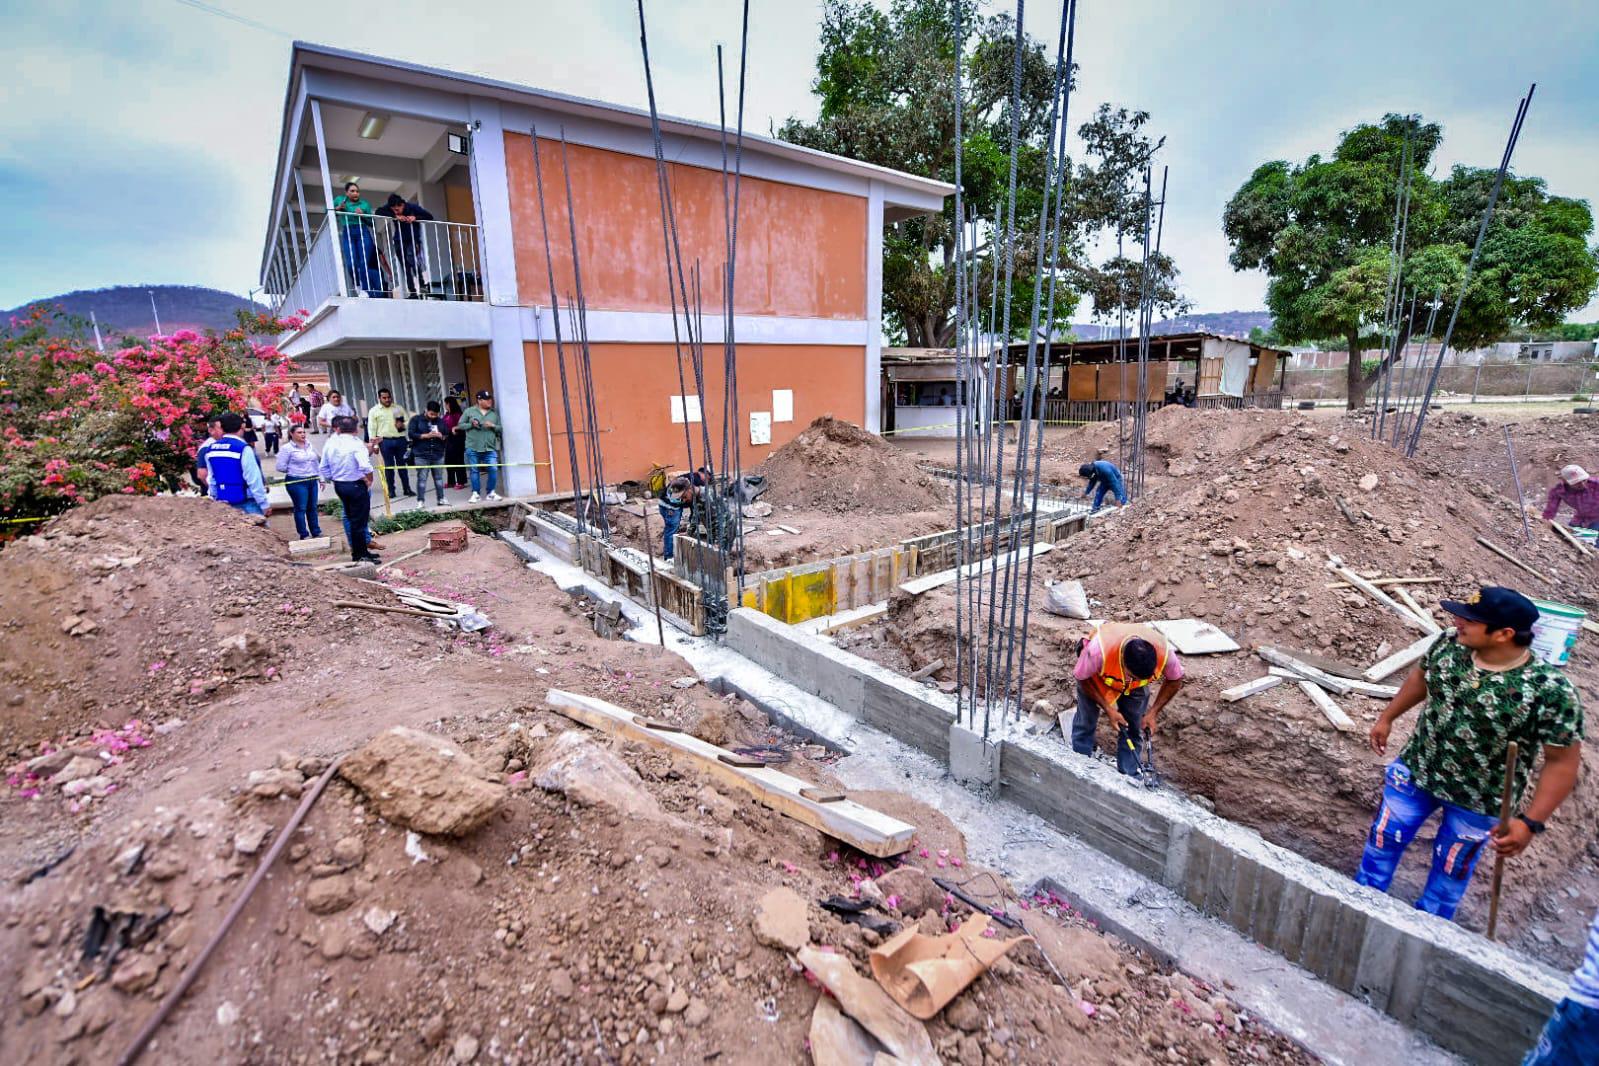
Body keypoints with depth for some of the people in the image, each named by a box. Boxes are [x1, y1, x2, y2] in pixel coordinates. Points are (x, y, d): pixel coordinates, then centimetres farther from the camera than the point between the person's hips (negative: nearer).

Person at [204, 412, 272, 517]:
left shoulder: (211, 449, 5)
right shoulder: (243, 448, -17)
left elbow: (211, 479, 12)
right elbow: (254, 480, -17)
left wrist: (215, 499, 23)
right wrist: (264, 504, -12)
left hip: (224, 503, 7)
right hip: (247, 503, -7)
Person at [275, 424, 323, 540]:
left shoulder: (309, 445, 10)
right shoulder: (287, 448, -7)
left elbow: (317, 460, 17)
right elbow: (281, 467, -8)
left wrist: (320, 477, 14)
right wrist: (293, 470, 0)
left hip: (312, 481, 6)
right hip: (296, 482, -5)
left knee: (312, 507, 12)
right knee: (301, 508, -2)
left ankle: (316, 532, 20)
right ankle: (304, 535, 5)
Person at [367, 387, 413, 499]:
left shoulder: (399, 408, 11)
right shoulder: (374, 411, 4)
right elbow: (371, 429, 3)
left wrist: (403, 425, -10)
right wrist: (374, 444, -3)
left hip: (400, 440, 2)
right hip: (385, 441, -2)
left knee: (402, 465, 7)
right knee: (388, 466, 2)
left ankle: (407, 488, 13)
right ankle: (391, 491, 8)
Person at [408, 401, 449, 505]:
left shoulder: (440, 421, 12)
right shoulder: (416, 419, 2)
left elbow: (447, 435, 14)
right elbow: (411, 434, -6)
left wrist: (441, 436, -9)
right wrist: (426, 435, -15)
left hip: (438, 455, 3)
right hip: (421, 455, -3)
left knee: (439, 478, 9)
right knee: (422, 479, -3)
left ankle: (440, 499, 18)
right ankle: (420, 501, 2)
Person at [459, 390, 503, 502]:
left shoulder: (495, 413, 9)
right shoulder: (469, 411, 4)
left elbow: (500, 428, 9)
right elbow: (460, 425, 6)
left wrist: (493, 426, -10)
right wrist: (471, 424, -9)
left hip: (490, 448, 1)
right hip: (473, 447, -1)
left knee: (493, 469, -8)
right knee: (473, 470, 5)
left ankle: (491, 492, 7)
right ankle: (475, 493, 15)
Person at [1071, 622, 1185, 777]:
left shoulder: (1164, 652, -37)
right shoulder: (1098, 650, -46)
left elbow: (1175, 680, -12)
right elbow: (1082, 679, -23)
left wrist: (1153, 713, -16)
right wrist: (1108, 709, -24)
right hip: (1095, 678, -2)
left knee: (1132, 729, 3)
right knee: (1086, 722, 5)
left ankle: (1129, 777, 20)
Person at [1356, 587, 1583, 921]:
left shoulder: (1550, 690, -28)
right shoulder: (1450, 644, -15)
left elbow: (1562, 762, -19)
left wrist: (1530, 821, -22)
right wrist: (1387, 718, 15)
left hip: (1479, 802, -3)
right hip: (1415, 770, 4)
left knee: (1451, 869, 21)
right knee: (1382, 840, 17)